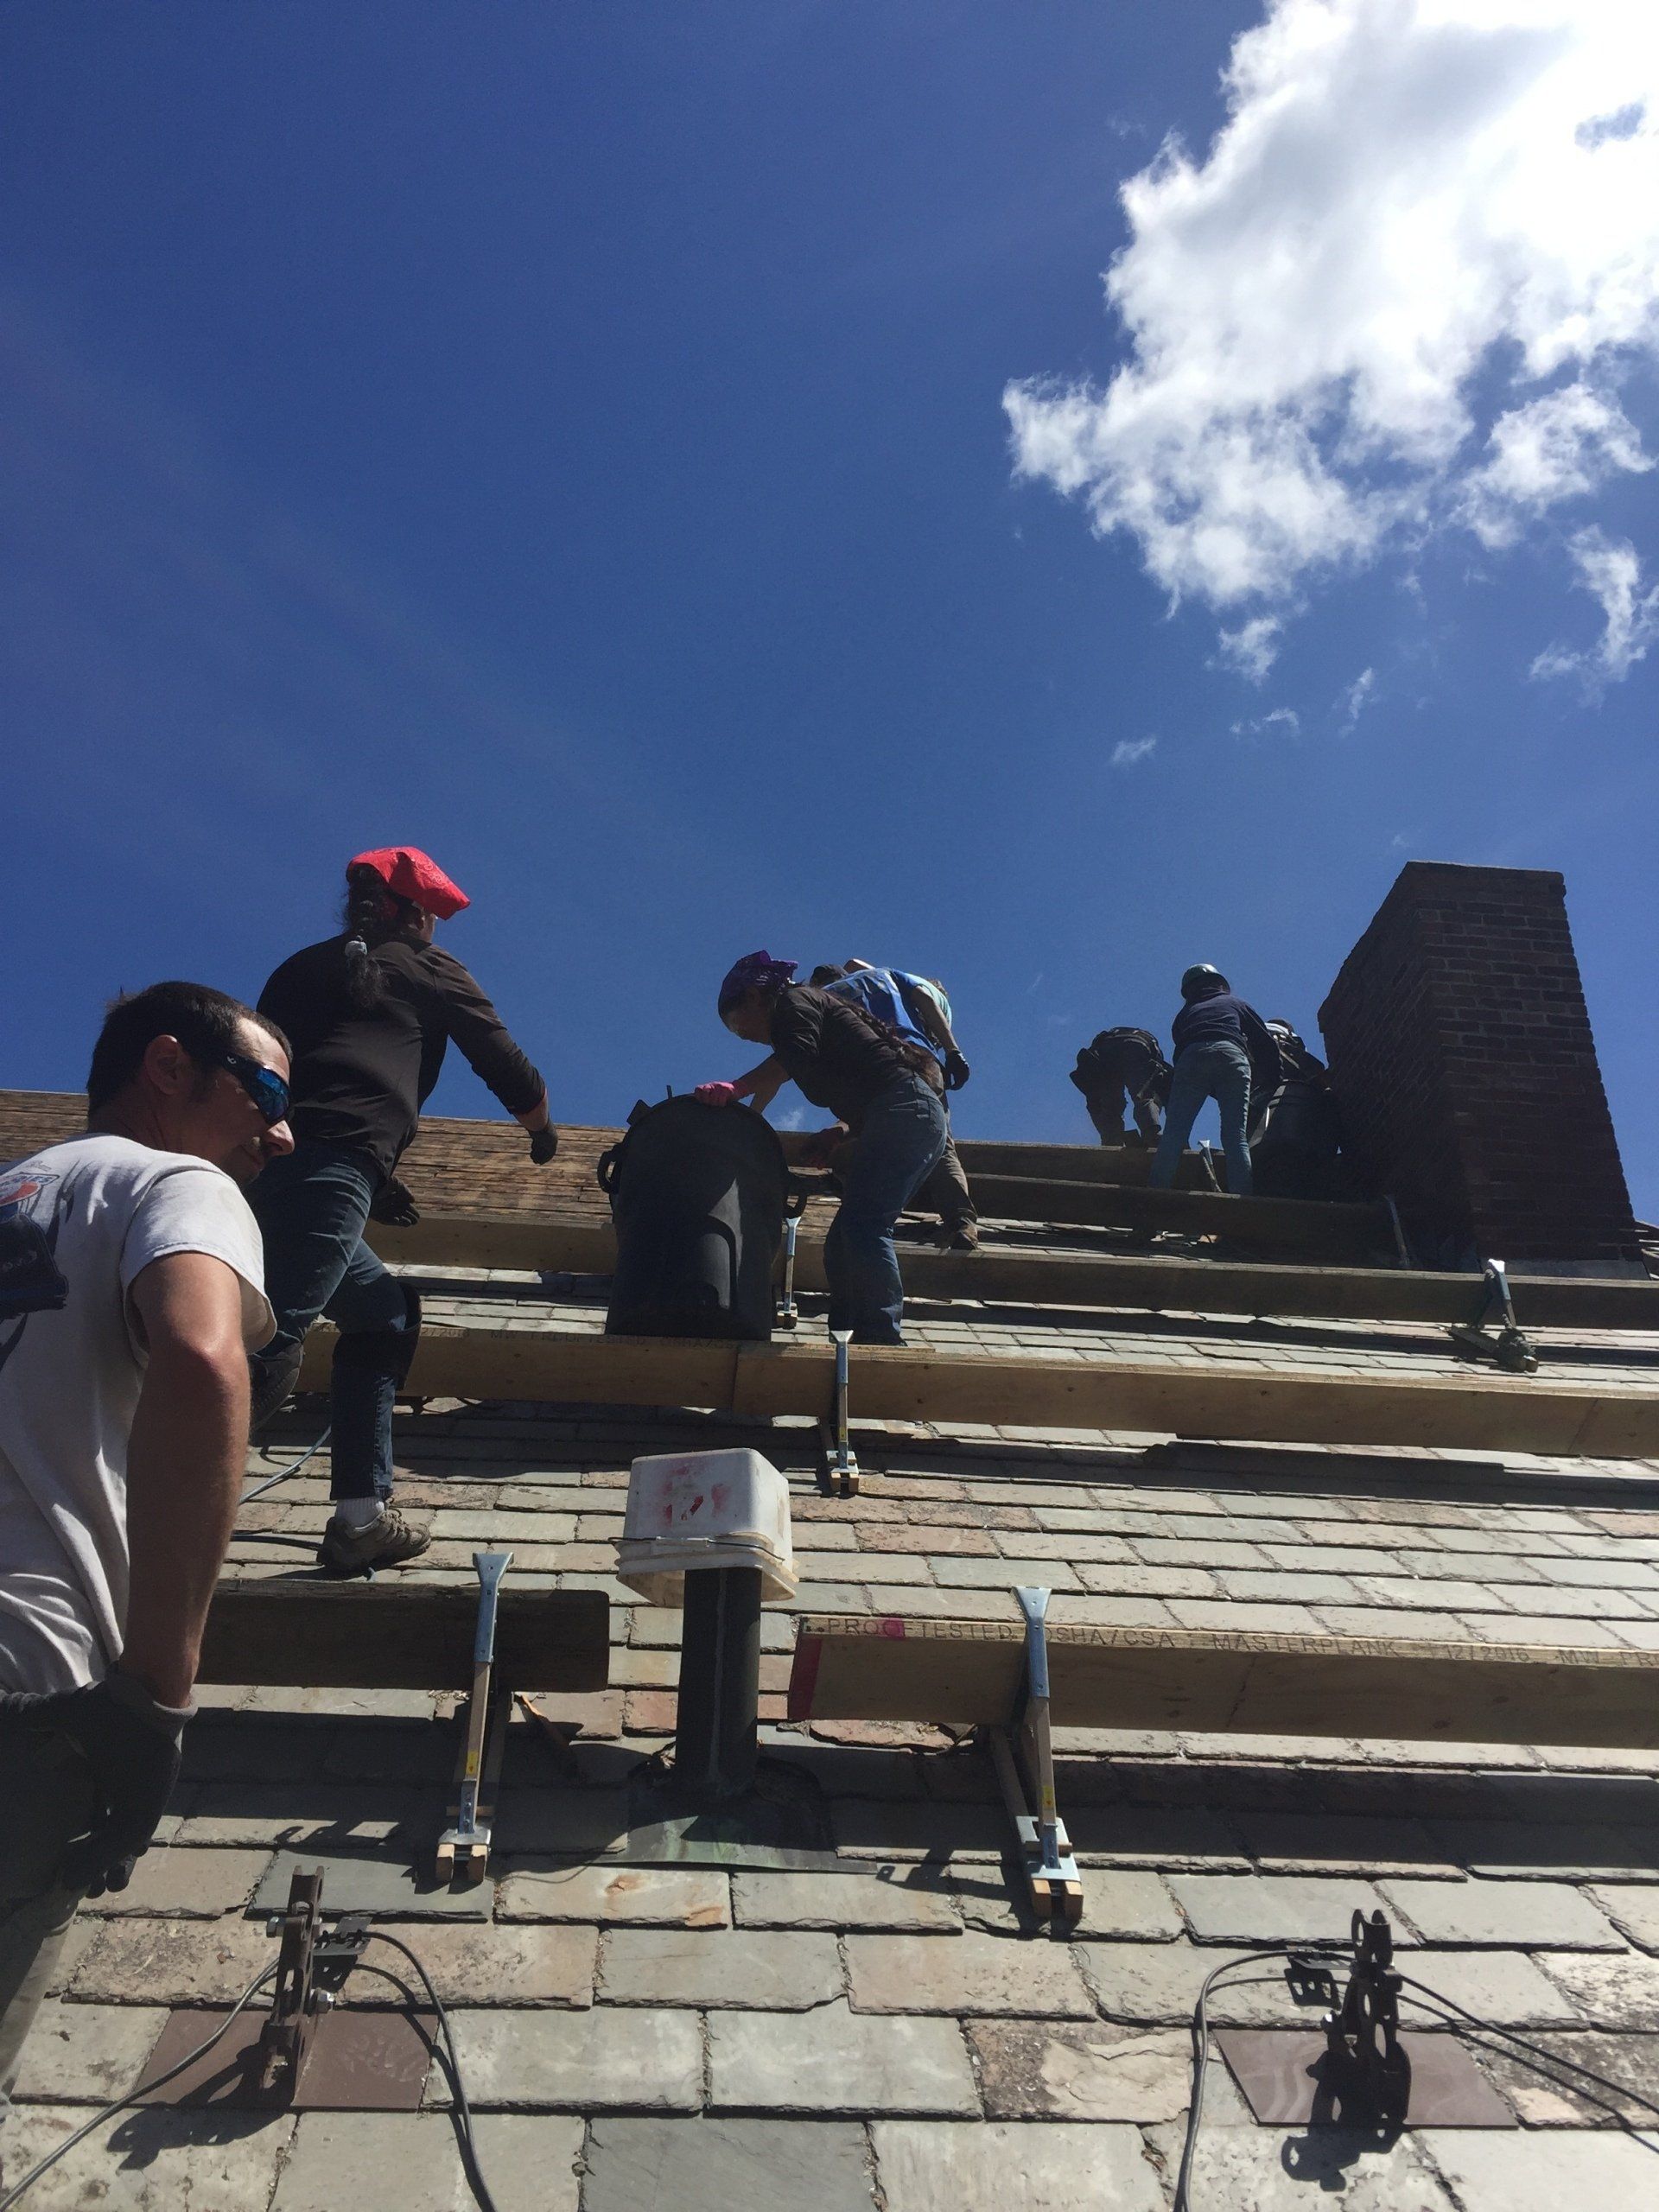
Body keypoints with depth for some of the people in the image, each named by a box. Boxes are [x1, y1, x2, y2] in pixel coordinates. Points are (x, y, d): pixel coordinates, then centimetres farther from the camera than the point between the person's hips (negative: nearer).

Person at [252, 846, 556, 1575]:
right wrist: (543, 1131, 38)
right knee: (266, 1351, -16)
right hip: (332, 1169, -7)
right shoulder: (428, 969, 16)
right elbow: (508, 1069, 17)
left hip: (260, 1163, 7)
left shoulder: (303, 967, 30)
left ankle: (361, 1520, 15)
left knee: (384, 1314, 20)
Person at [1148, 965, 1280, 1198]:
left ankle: (1157, 1193, -24)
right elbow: (1266, 1043, 25)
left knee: (1174, 1131, -8)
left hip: (1191, 1057, 0)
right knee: (1235, 1136, -7)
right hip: (1232, 1056, 0)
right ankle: (1242, 1201, -21)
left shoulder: (1186, 1012, 37)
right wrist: (1270, 1083, 32)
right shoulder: (1236, 1004, 34)